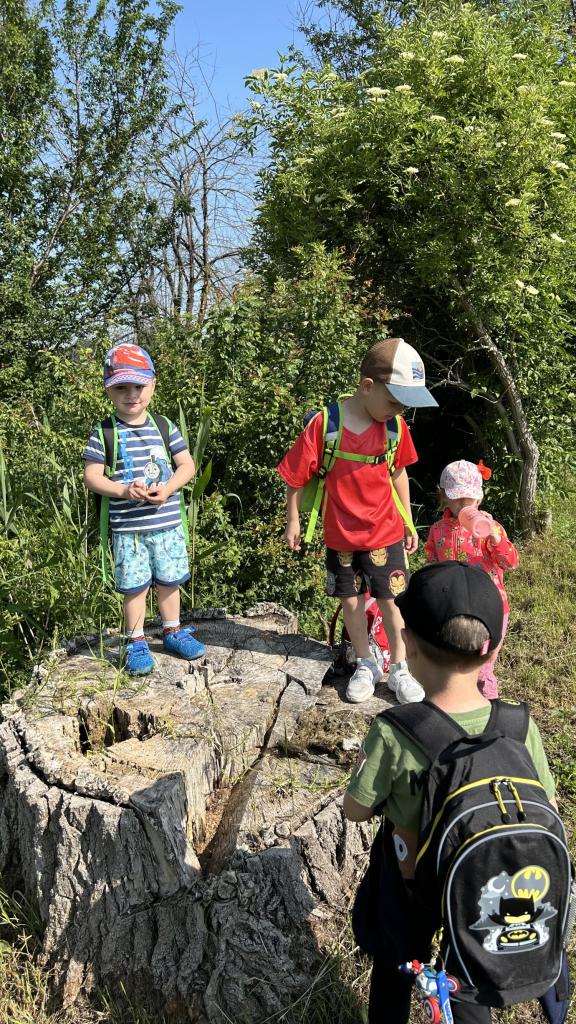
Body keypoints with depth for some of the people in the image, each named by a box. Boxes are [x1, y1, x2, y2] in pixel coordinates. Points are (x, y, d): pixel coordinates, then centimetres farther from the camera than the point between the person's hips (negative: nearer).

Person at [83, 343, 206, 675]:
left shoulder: (165, 428, 2)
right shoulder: (104, 434, -5)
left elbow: (187, 465, 3)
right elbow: (92, 476, -6)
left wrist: (167, 488, -15)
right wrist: (123, 491, -21)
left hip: (168, 524, 3)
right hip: (127, 528, -2)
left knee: (169, 581, 15)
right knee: (135, 586, 5)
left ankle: (173, 631, 34)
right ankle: (135, 641, 22)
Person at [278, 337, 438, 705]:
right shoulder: (324, 425, -20)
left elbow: (398, 473, 6)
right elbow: (297, 476, -9)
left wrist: (408, 522, 11)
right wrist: (293, 521, -2)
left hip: (385, 532, 1)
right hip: (341, 535, -1)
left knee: (392, 599, 7)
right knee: (351, 599, 13)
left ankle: (400, 670, 23)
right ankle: (366, 665, 31)